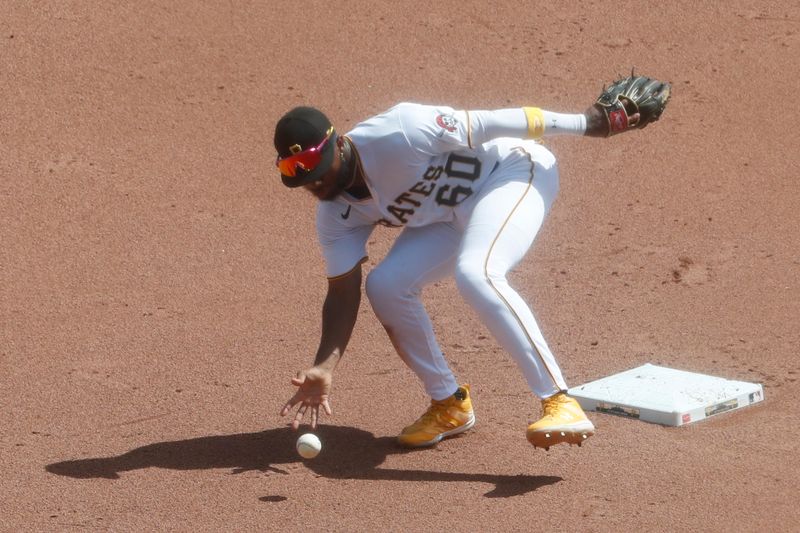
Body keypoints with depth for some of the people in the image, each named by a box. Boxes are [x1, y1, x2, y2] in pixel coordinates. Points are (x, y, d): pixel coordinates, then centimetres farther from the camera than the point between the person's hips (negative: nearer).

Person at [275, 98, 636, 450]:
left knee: (475, 274, -32)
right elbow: (343, 292, -5)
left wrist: (583, 123, -19)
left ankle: (559, 402, -35)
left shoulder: (397, 135, -30)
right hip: (452, 216, 8)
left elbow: (484, 125, -24)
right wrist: (323, 368, -19)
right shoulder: (336, 214, -8)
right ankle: (449, 405, 11)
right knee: (385, 287, -7)